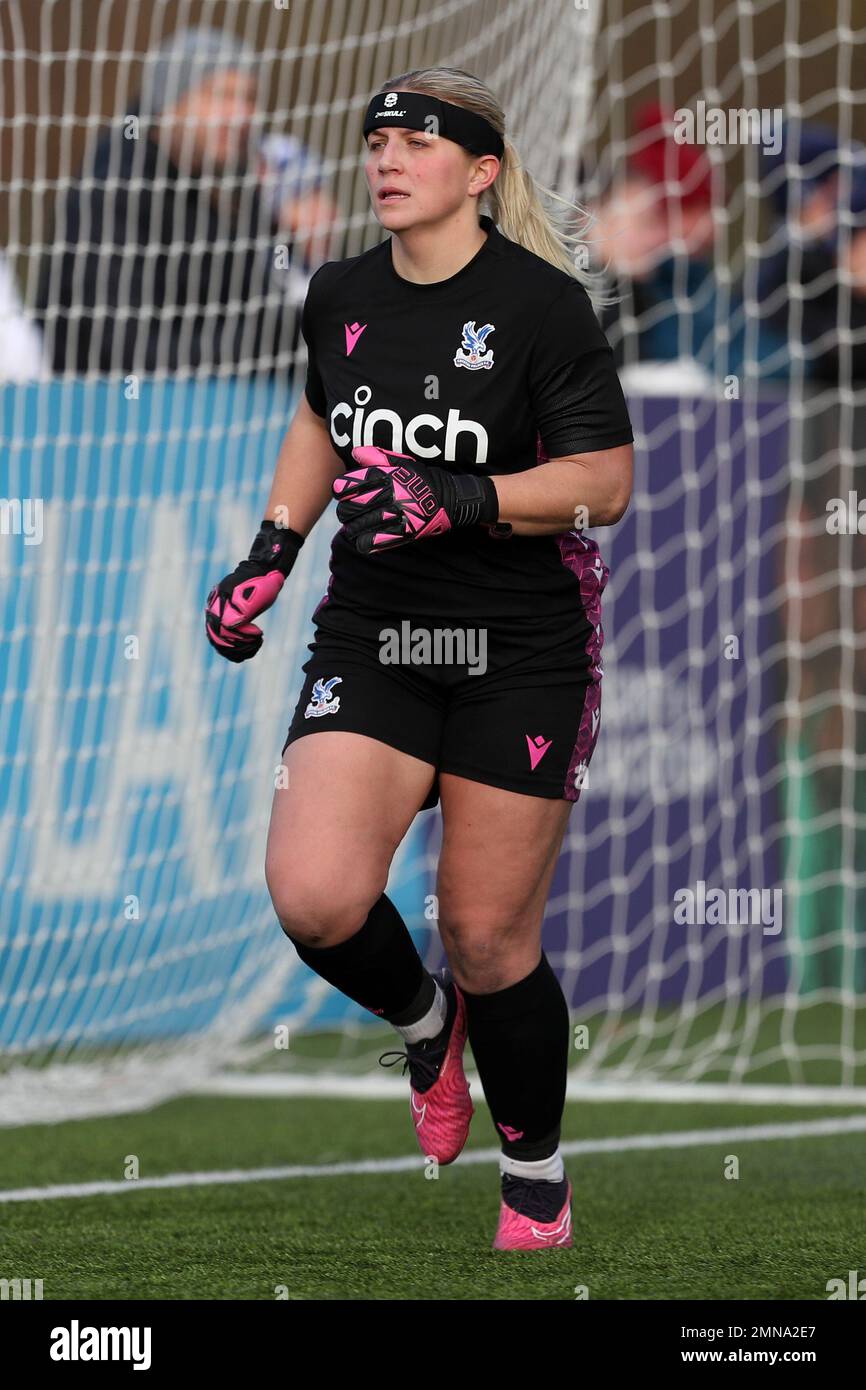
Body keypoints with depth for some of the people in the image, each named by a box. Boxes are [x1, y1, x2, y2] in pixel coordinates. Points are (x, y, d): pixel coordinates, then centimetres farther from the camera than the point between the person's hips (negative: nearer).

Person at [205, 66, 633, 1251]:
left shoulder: (541, 302, -11)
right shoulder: (341, 297, 5)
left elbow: (605, 482, -13)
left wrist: (458, 502, -25)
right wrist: (273, 550, 15)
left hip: (522, 652, -4)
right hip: (372, 636, 4)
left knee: (489, 944, 1)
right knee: (314, 897, -17)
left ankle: (537, 1184, 26)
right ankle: (422, 1020, 18)